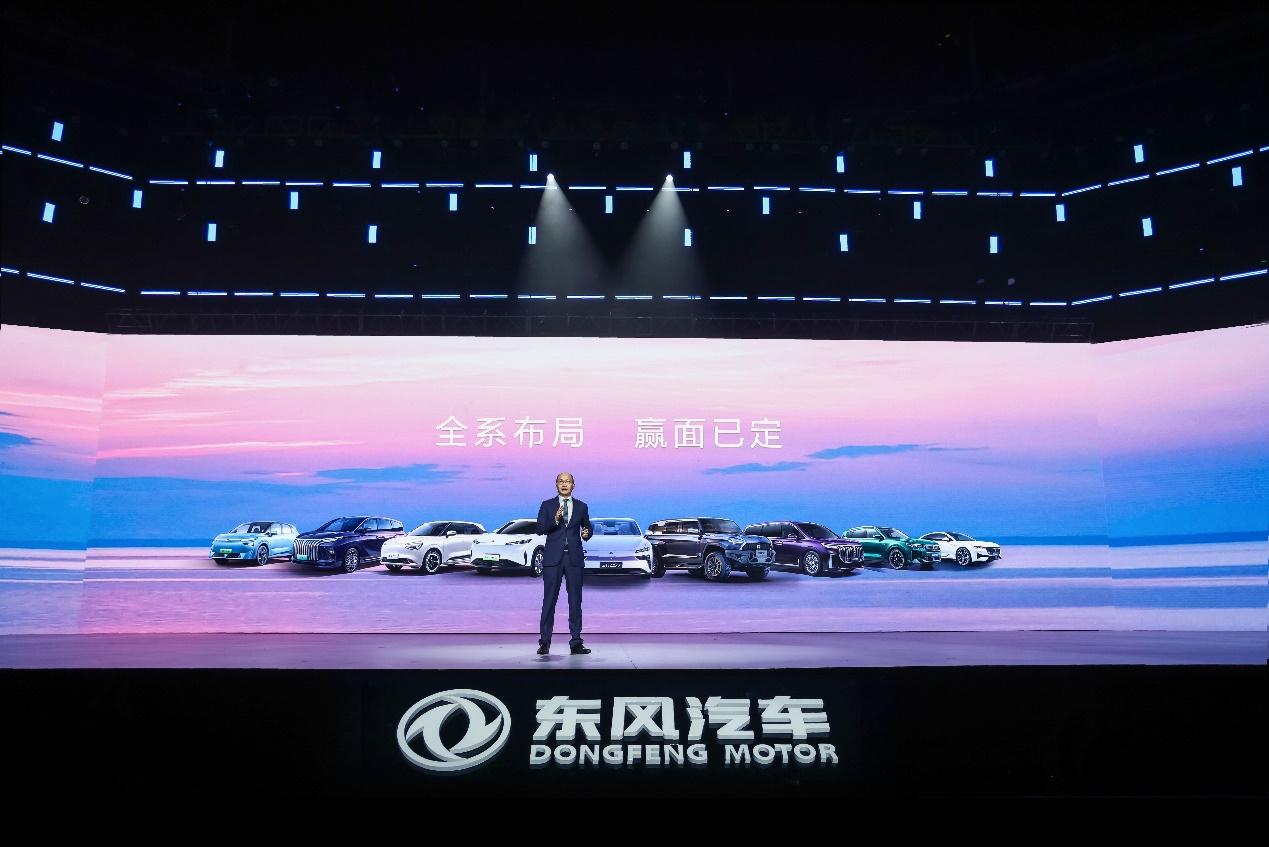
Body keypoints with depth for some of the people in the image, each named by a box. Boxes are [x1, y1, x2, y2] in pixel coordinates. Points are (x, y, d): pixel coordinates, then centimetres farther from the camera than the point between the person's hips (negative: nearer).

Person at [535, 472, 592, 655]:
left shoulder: (581, 507, 11)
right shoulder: (547, 505, 6)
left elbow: (587, 527, 18)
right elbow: (540, 529, -2)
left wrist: (586, 533, -5)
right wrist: (555, 519, -18)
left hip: (574, 558, 2)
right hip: (553, 558, -2)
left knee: (575, 600, 3)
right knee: (549, 600, -1)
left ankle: (576, 642, 7)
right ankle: (544, 642, 4)